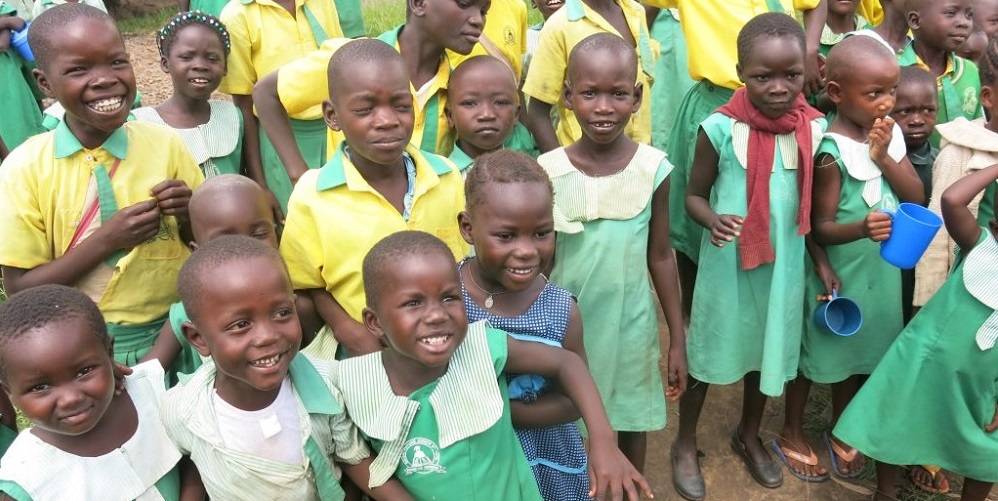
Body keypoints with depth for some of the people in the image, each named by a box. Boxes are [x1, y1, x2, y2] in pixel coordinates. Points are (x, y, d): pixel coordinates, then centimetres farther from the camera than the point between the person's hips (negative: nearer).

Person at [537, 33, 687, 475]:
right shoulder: (548, 171, -13)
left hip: (631, 324, 1)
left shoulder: (654, 168, -11)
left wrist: (678, 339, 2)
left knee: (632, 421, 19)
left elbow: (660, 256, -1)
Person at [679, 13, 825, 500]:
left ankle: (748, 436, 45)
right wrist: (714, 221, -28)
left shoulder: (815, 127, -6)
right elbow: (694, 195, -8)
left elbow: (811, 201, 5)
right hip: (727, 263, -4)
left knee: (768, 349, 20)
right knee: (708, 351, 12)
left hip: (784, 263, 4)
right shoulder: (721, 128, -18)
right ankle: (685, 444, 33)